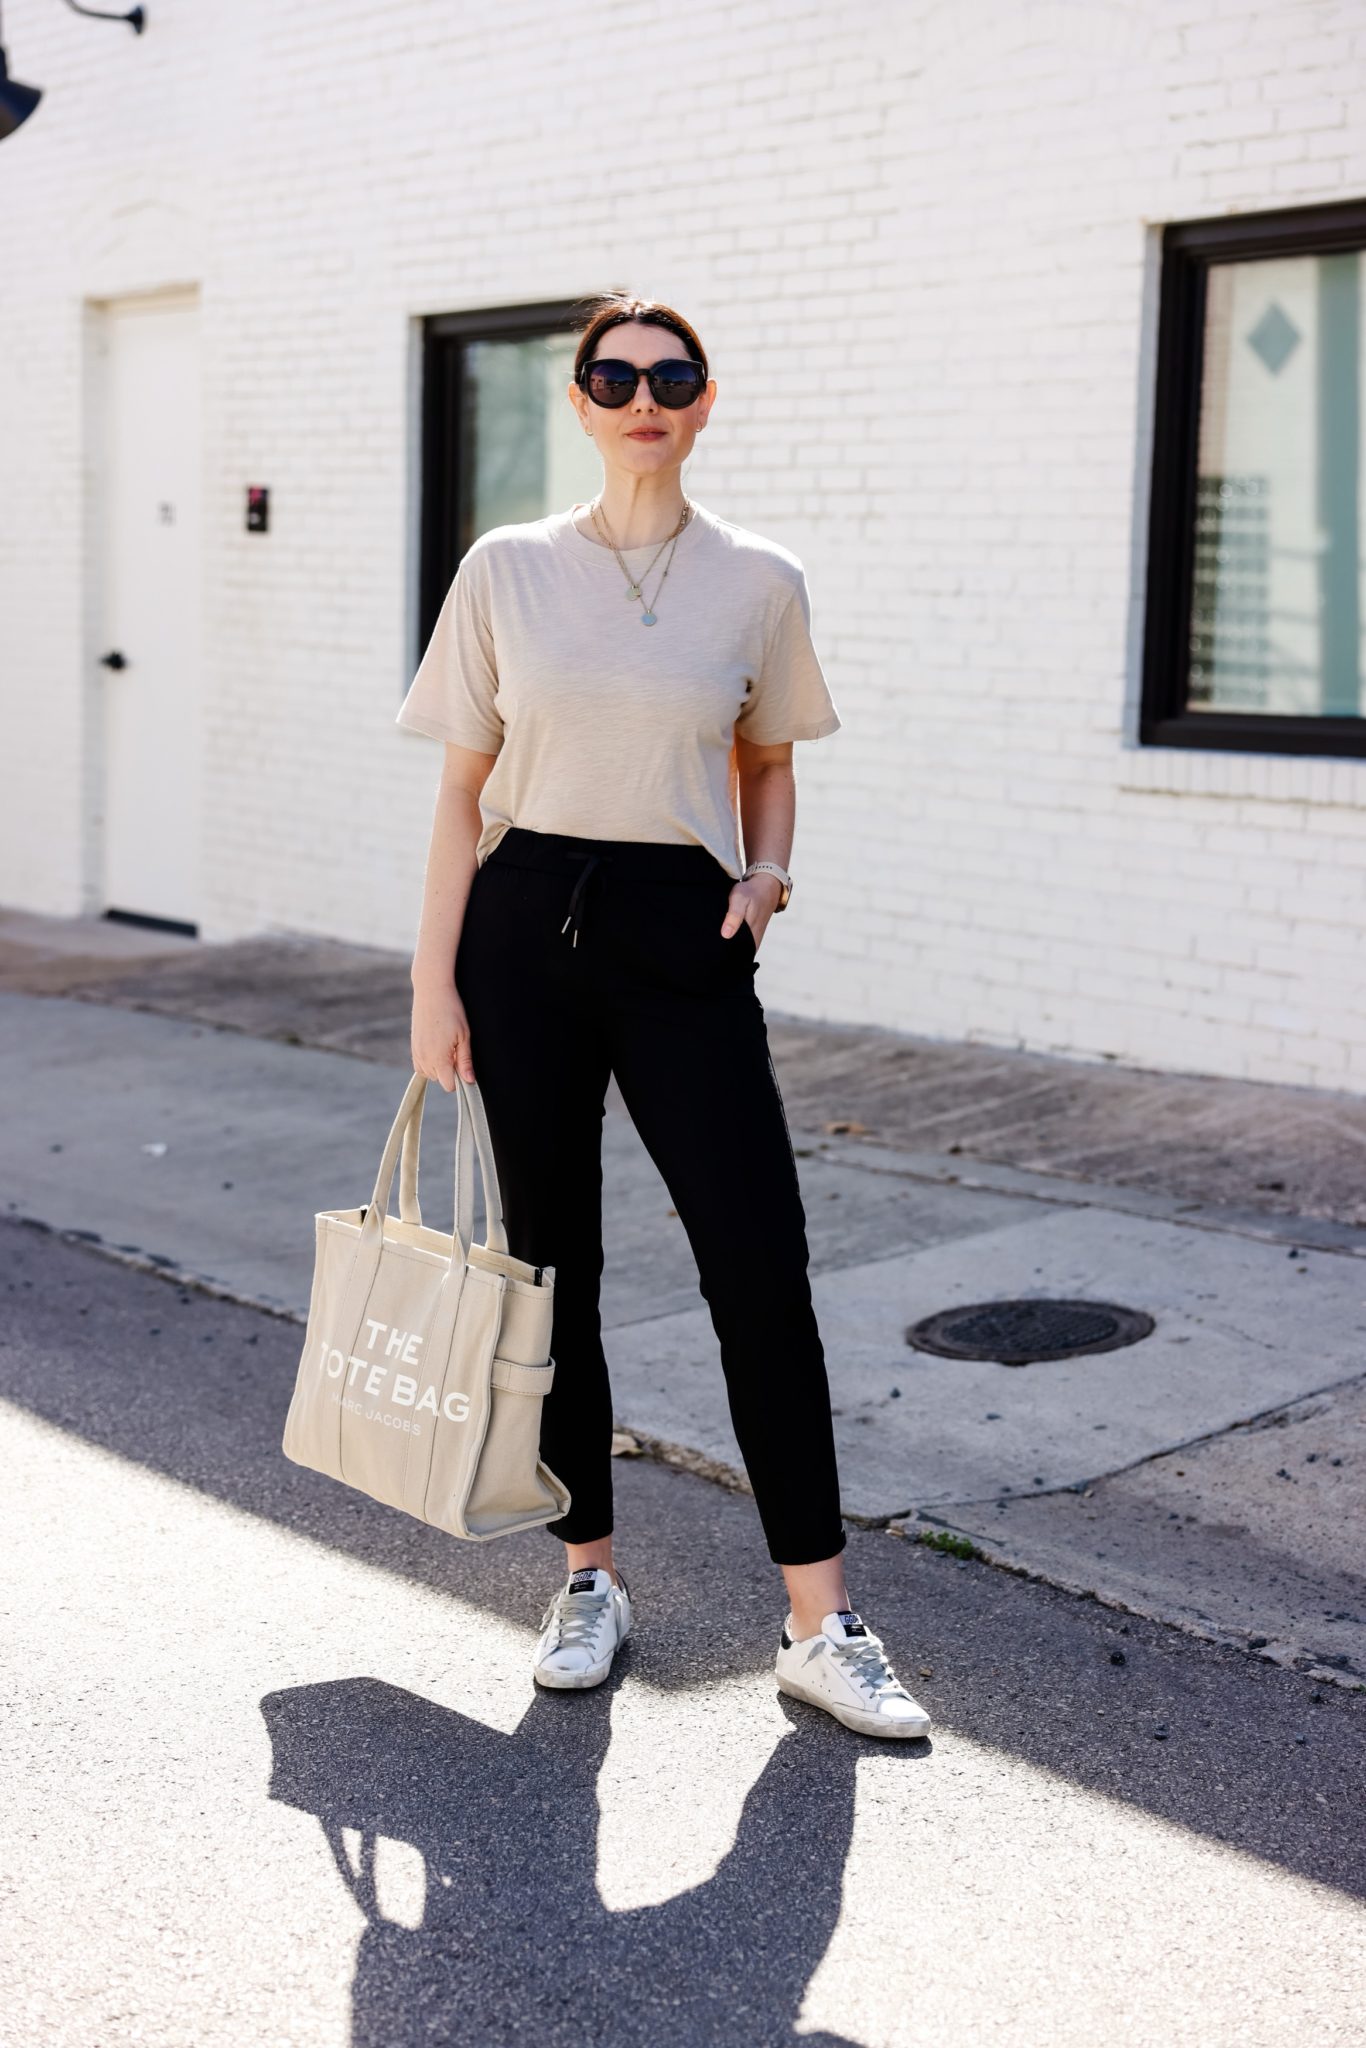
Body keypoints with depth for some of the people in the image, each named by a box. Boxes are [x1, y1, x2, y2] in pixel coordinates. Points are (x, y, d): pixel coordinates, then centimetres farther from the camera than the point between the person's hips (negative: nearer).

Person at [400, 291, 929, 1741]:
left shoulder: (758, 582, 4)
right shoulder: (508, 571, 2)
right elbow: (463, 786, 3)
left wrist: (764, 873, -2)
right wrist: (435, 980, -1)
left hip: (683, 937, 0)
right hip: (529, 925, 1)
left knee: (761, 1268, -6)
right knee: (552, 1259, 7)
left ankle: (820, 1624, 3)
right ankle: (589, 1579, 24)